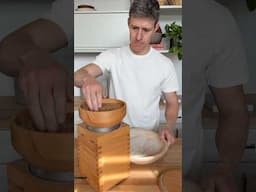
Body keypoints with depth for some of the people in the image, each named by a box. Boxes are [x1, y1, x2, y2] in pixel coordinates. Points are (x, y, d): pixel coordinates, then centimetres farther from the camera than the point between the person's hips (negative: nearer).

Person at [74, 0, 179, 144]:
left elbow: (172, 103, 5)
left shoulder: (165, 64, -3)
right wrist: (87, 79, -40)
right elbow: (78, 75, -17)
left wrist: (169, 128, -14)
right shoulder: (112, 56, -5)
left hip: (149, 136, 1)